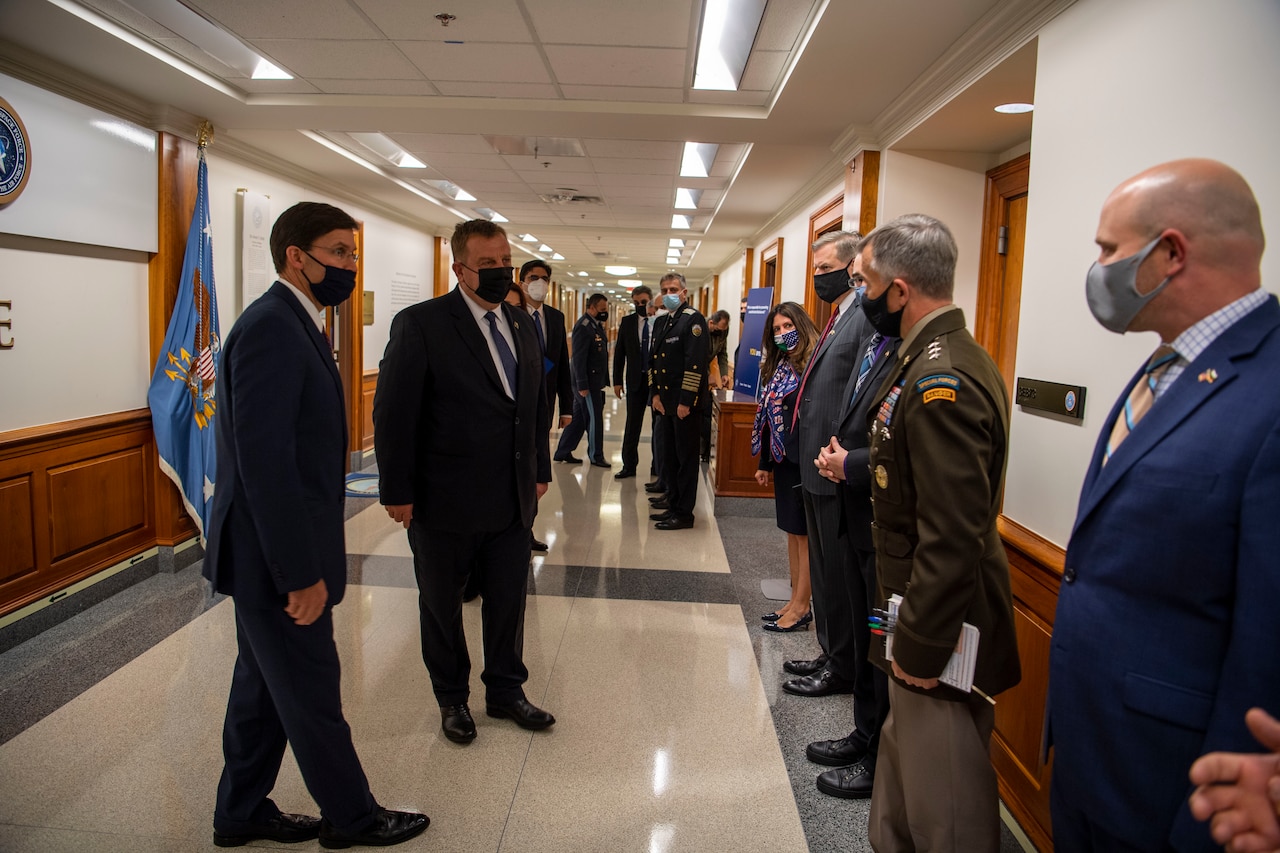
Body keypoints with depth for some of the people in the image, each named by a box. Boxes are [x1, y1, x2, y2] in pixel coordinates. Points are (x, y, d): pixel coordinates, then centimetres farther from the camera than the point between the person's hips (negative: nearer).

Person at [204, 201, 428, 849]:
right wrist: (301, 572, -23)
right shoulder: (270, 328, -21)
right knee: (312, 692, 7)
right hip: (273, 554, -10)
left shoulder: (291, 324, 11)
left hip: (272, 552, 10)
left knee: (265, 685, 21)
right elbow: (265, 460, -26)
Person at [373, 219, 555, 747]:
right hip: (446, 504, -5)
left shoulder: (523, 326, 8)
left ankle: (505, 692, 36)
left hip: (514, 500, 5)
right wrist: (397, 492, -12)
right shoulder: (421, 324, -11)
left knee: (509, 601, 16)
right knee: (442, 605, 15)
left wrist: (540, 471, 11)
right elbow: (393, 413, -12)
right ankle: (452, 699, 36)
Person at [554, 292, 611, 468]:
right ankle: (596, 455, 17)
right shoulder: (583, 326, -16)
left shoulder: (597, 325, 11)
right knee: (595, 418, 2)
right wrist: (582, 385, -21)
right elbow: (579, 358, -19)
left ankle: (563, 452, 24)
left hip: (596, 381, 9)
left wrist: (603, 380, 12)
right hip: (588, 382, -9)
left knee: (580, 418, 14)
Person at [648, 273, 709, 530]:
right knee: (669, 455, 16)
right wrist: (655, 394, 6)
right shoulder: (663, 322, 15)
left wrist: (685, 401, -20)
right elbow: (654, 361, 17)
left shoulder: (693, 319, -11)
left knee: (686, 458, 0)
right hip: (665, 401, 8)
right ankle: (673, 498, 30)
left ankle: (684, 512, 8)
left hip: (686, 403, -8)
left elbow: (695, 362, -18)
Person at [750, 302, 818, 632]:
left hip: (805, 463, -8)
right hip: (783, 462, 9)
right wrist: (764, 463, 15)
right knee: (792, 533, 14)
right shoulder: (779, 367, 12)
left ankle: (801, 609, 11)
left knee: (805, 535, 1)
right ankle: (796, 602, 25)